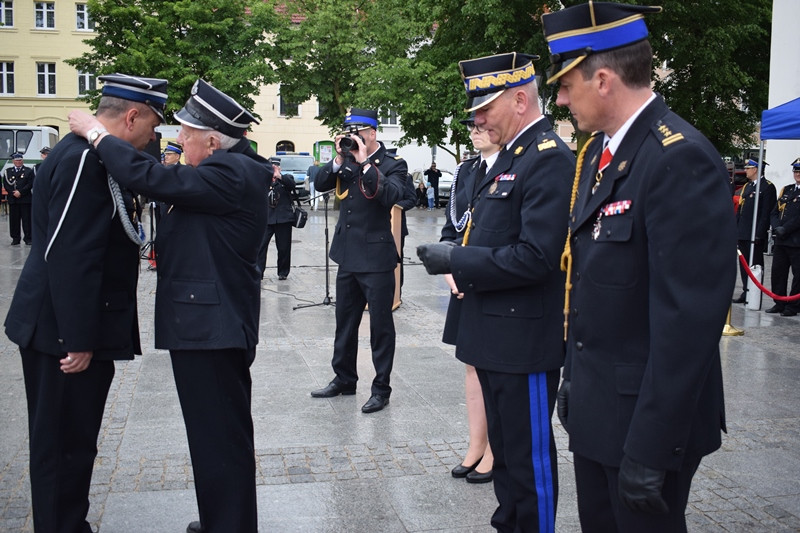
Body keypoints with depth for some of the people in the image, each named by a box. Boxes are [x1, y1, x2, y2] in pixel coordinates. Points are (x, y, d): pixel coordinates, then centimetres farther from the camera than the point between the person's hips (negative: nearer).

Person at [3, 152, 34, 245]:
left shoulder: (28, 171, 6)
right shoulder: (8, 171, 13)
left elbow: (30, 184, -3)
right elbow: (6, 184, 6)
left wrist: (20, 192, -12)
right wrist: (13, 193, -8)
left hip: (25, 199, -2)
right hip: (13, 199, 2)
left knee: (27, 219, -1)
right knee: (14, 219, 3)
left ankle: (28, 238, 4)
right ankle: (15, 239, 8)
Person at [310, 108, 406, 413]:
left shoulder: (392, 164, -7)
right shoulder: (347, 161, 7)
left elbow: (391, 195, -25)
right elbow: (320, 184, 1)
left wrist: (365, 162, -23)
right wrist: (339, 160, -10)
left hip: (376, 258, -7)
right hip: (348, 255, 7)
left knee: (380, 325, 2)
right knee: (345, 321, 17)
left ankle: (381, 388, 12)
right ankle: (344, 379, 32)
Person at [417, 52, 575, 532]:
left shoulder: (550, 159, -16)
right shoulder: (511, 155, 14)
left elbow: (535, 257, -24)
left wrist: (457, 260, -18)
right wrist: (458, 257, 1)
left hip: (525, 339, -10)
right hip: (495, 334, 10)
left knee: (529, 459, 4)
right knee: (504, 449, 20)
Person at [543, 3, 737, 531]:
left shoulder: (681, 159, -21)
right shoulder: (597, 151, 7)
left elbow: (690, 318, -24)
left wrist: (650, 448, -23)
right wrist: (574, 374, 14)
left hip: (646, 413, -8)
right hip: (594, 402, 8)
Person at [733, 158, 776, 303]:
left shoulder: (767, 187, -8)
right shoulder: (747, 186, 17)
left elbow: (767, 212, -14)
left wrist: (759, 234, -19)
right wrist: (736, 229, 13)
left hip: (756, 235, -8)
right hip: (743, 234, 8)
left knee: (755, 264, -2)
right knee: (744, 264, 11)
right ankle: (746, 293, 18)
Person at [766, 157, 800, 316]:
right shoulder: (786, 190, 17)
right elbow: (774, 213, 13)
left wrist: (785, 229, -16)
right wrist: (776, 227, -4)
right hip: (781, 241, 6)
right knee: (778, 272, 9)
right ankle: (779, 303, 19)